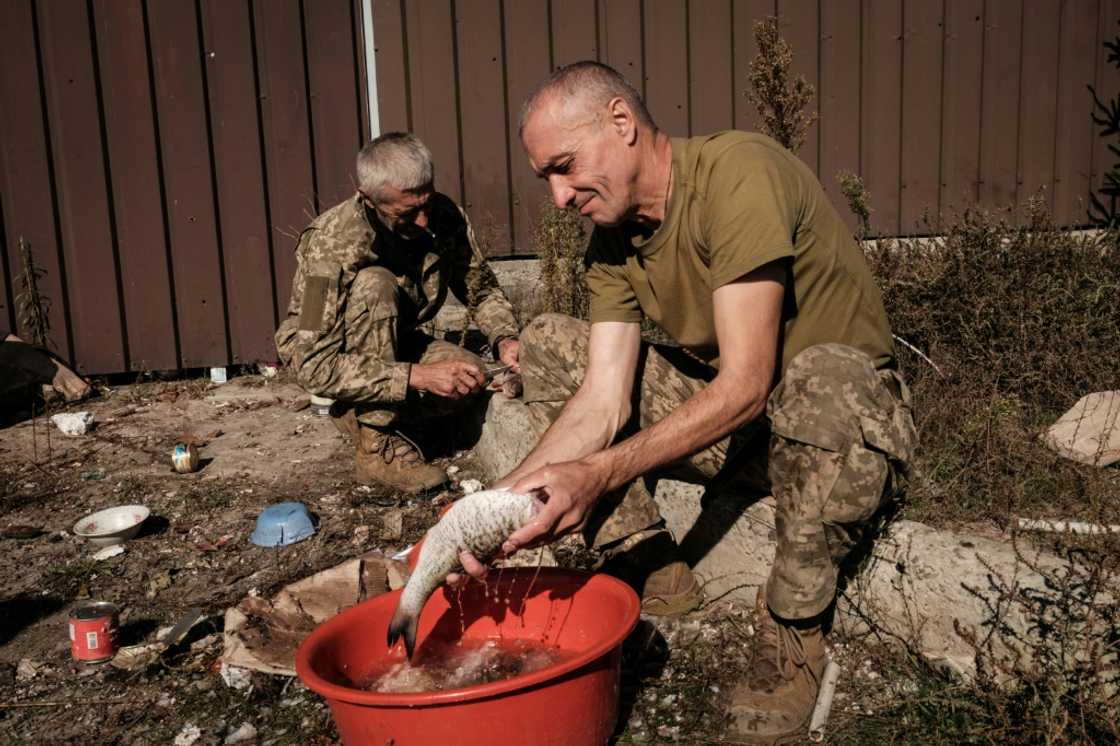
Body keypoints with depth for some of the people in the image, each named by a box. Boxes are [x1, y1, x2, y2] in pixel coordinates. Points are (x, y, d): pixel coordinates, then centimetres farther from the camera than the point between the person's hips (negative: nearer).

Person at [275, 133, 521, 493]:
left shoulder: (446, 217, -17)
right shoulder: (330, 244, -33)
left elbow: (482, 290, -2)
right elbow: (315, 367, -36)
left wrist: (506, 339, -23)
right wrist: (416, 376, -42)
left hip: (394, 341, 5)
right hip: (320, 349, -5)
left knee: (472, 373, -23)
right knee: (373, 284, -34)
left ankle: (355, 413, 0)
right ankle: (376, 444, -26)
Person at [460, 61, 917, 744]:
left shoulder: (738, 174, -24)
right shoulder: (611, 240, -1)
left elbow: (746, 387, -30)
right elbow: (604, 399, -9)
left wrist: (601, 473, -35)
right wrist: (506, 495, -23)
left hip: (854, 410, -6)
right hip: (726, 420, 7)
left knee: (819, 378, -43)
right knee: (548, 342, -2)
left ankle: (794, 631, -16)